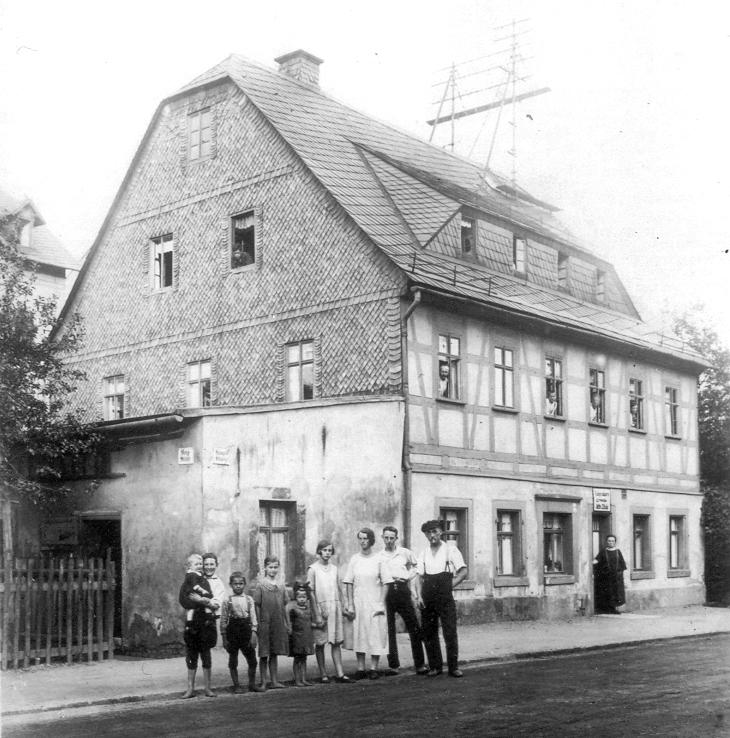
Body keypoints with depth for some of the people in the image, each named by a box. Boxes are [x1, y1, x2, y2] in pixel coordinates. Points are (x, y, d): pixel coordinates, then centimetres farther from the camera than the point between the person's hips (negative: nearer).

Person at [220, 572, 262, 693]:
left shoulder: (249, 600, 5)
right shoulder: (227, 600, 0)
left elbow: (253, 617, 4)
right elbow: (223, 620, 1)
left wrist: (253, 633, -6)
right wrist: (224, 637, -2)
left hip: (246, 629, 2)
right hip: (233, 630, -2)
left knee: (252, 660, 3)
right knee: (233, 661, 4)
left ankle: (252, 684, 17)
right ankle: (236, 685, 15)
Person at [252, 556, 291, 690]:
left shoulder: (281, 588, 9)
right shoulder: (260, 587, -4)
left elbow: (284, 608, 14)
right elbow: (257, 607, -5)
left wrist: (288, 624, 13)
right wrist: (258, 624, -9)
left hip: (278, 625, 4)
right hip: (265, 625, -4)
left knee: (274, 654, 10)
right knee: (264, 655, 0)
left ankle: (274, 681, 14)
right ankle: (263, 683, 6)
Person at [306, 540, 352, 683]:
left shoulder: (334, 568, 13)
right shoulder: (313, 569, -2)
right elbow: (311, 592, -5)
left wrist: (341, 608, 9)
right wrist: (317, 614, -11)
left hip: (334, 607, 4)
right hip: (320, 607, -4)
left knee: (336, 642, 1)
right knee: (320, 643, 0)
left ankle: (339, 674, 0)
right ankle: (323, 674, 6)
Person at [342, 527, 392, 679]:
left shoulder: (378, 560, -1)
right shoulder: (354, 559, 4)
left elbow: (385, 583, -1)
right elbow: (349, 583, 4)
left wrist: (382, 604, -8)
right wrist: (350, 604, -3)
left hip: (375, 603, -1)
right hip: (358, 604, 1)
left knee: (376, 634, -2)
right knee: (358, 635, 2)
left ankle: (374, 668, 5)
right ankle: (361, 669, 8)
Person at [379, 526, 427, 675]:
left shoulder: (405, 553, 8)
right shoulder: (378, 556, 8)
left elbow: (415, 569, 20)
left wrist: (406, 577, 2)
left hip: (403, 591, 0)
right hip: (386, 593, 1)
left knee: (414, 628, -5)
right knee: (389, 629, 1)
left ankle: (419, 664, -2)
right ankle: (393, 664, 10)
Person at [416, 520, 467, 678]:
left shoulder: (450, 550, 1)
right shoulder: (424, 554, 11)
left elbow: (463, 572, -1)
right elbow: (420, 577, 10)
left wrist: (448, 586, -6)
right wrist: (419, 596, -3)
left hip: (445, 598, -4)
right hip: (428, 599, 4)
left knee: (450, 633, -5)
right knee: (428, 633, 5)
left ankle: (453, 667, 4)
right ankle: (435, 666, 15)